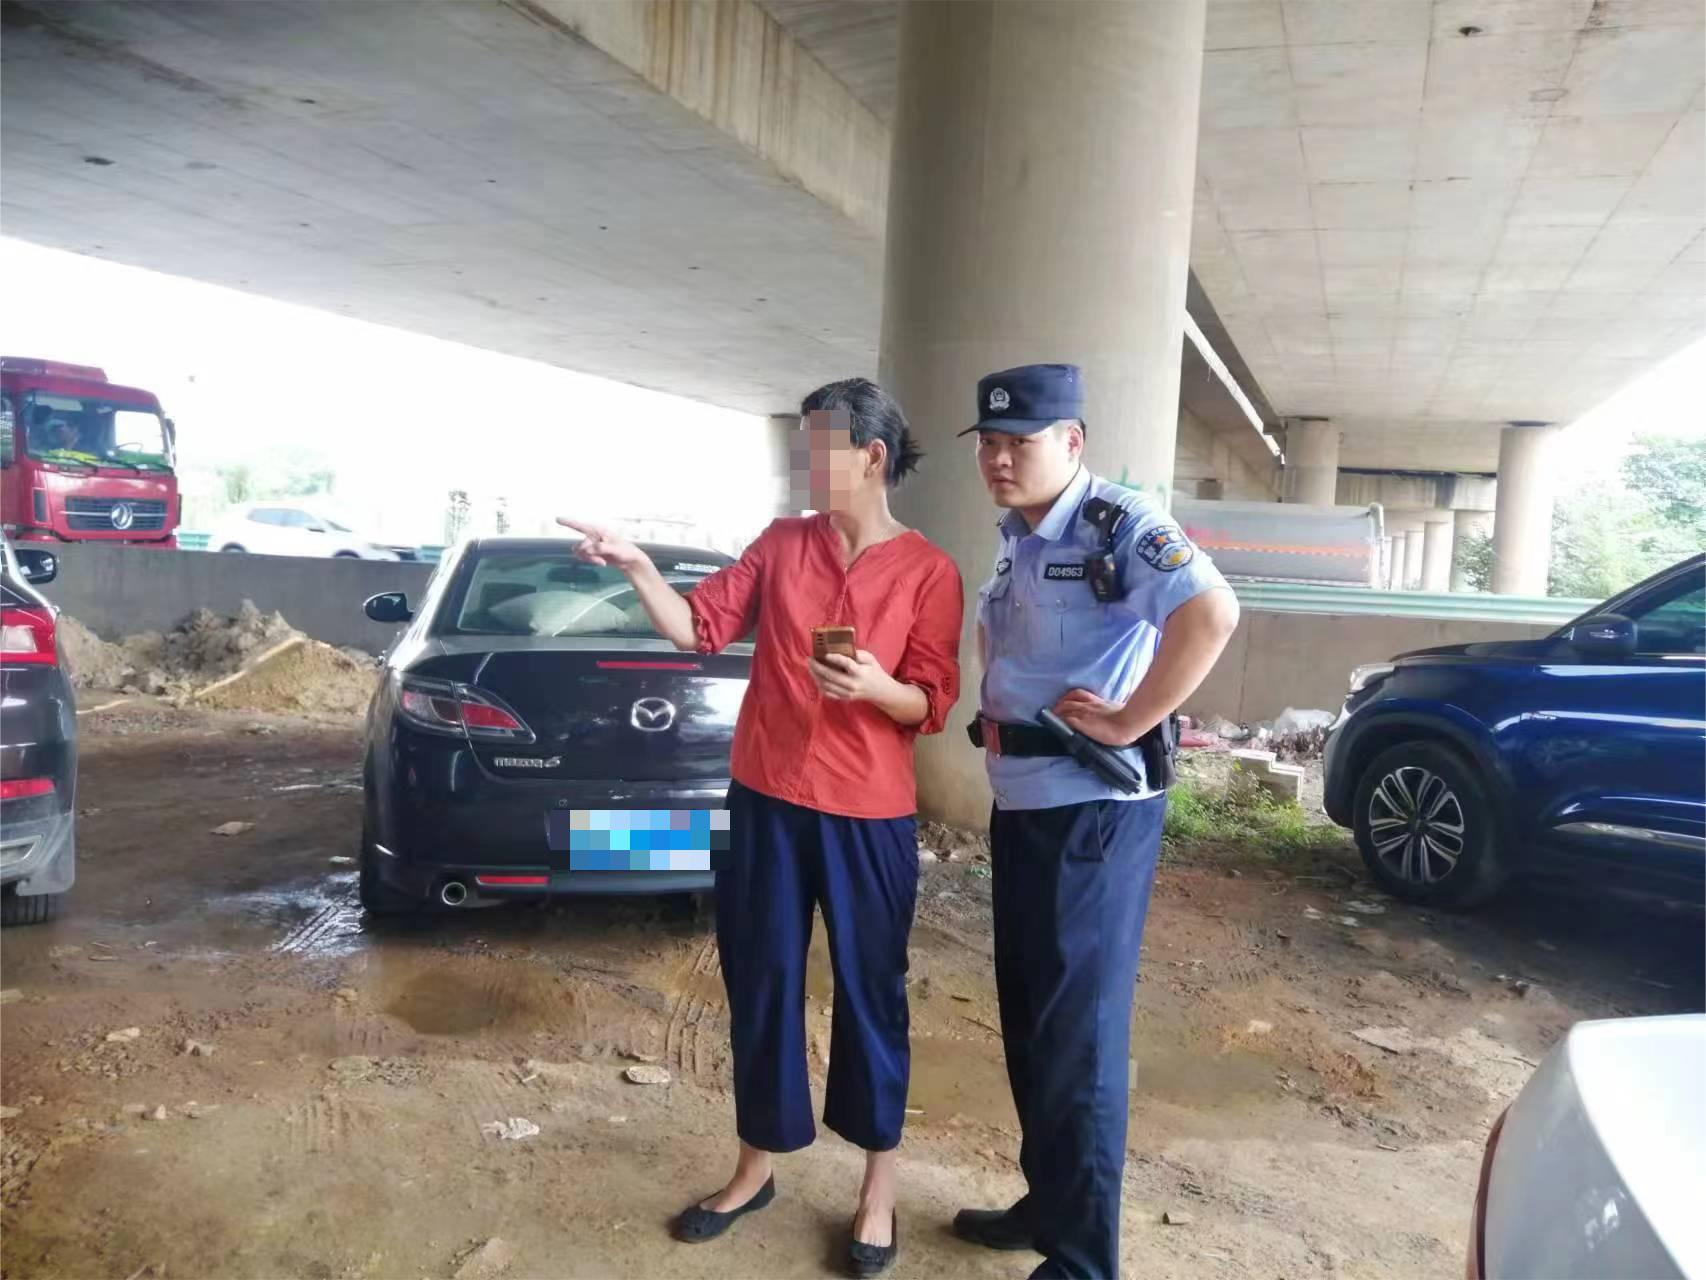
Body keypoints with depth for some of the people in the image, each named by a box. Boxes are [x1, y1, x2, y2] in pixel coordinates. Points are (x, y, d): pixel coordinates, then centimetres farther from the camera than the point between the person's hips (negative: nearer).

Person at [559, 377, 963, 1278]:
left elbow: (933, 706, -6)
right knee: (761, 985, 13)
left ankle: (878, 1189, 26)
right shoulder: (780, 544, 6)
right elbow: (700, 627, -1)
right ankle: (756, 1167, 32)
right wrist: (637, 568, -15)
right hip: (765, 800, 4)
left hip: (870, 814, -3)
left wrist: (877, 687, -25)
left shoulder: (928, 571, -5)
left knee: (869, 994, 8)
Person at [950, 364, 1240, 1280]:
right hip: (1021, 805, 9)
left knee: (1080, 1033, 1)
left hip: (1092, 812, -9)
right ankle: (1047, 1203, 36)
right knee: (1028, 1021, 18)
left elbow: (1212, 613, -31)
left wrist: (1127, 721, -25)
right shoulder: (1018, 539, 12)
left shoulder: (1119, 526, -15)